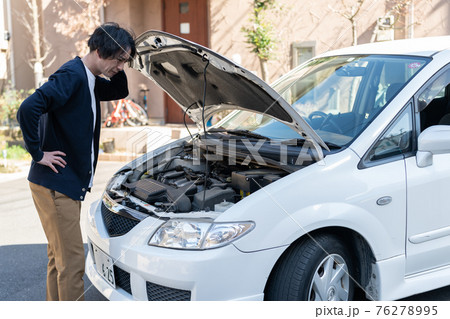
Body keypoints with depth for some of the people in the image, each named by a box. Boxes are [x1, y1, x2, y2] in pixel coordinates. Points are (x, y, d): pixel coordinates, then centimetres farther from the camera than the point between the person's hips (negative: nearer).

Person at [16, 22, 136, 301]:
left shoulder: (89, 79, 12)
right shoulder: (71, 76, -19)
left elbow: (119, 91, 27)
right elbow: (28, 109, -29)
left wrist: (117, 69, 7)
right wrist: (38, 154, -20)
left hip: (69, 184, 10)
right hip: (55, 184, -10)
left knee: (60, 256, 19)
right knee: (72, 261, -4)